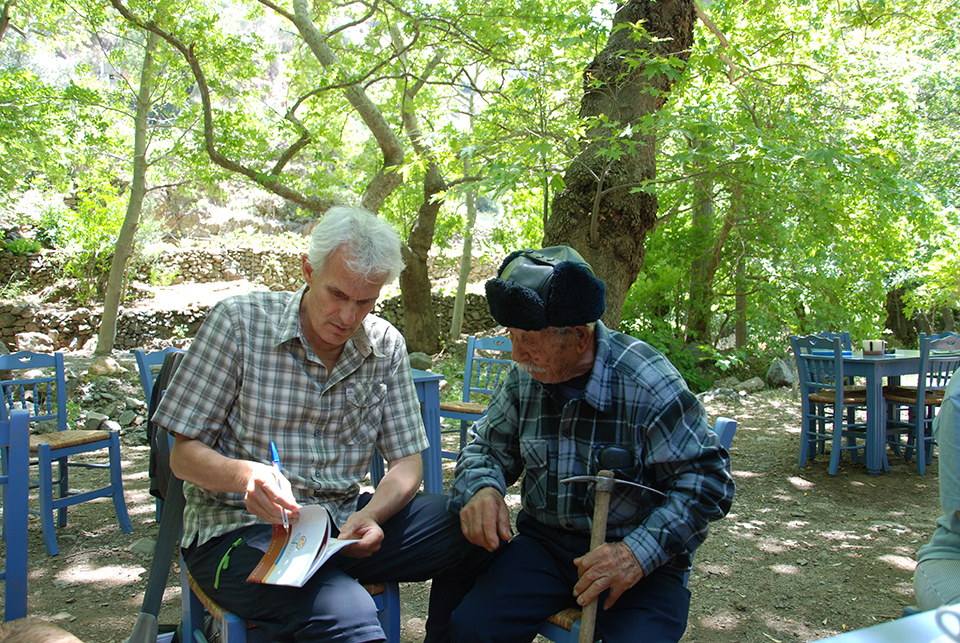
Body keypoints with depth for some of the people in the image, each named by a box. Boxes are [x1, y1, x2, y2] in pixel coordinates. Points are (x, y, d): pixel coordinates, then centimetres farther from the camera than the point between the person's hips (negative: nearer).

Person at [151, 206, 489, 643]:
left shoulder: (386, 347, 4)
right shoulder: (238, 322, -7)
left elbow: (407, 462, 6)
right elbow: (184, 454, -5)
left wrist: (372, 515, -16)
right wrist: (244, 474, -27)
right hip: (240, 530, -5)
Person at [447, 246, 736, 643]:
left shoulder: (646, 382, -17)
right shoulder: (523, 378, -2)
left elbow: (706, 479, -14)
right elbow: (488, 447, 12)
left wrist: (639, 553, -25)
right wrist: (482, 488, -13)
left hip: (638, 557, -3)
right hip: (545, 543, 3)